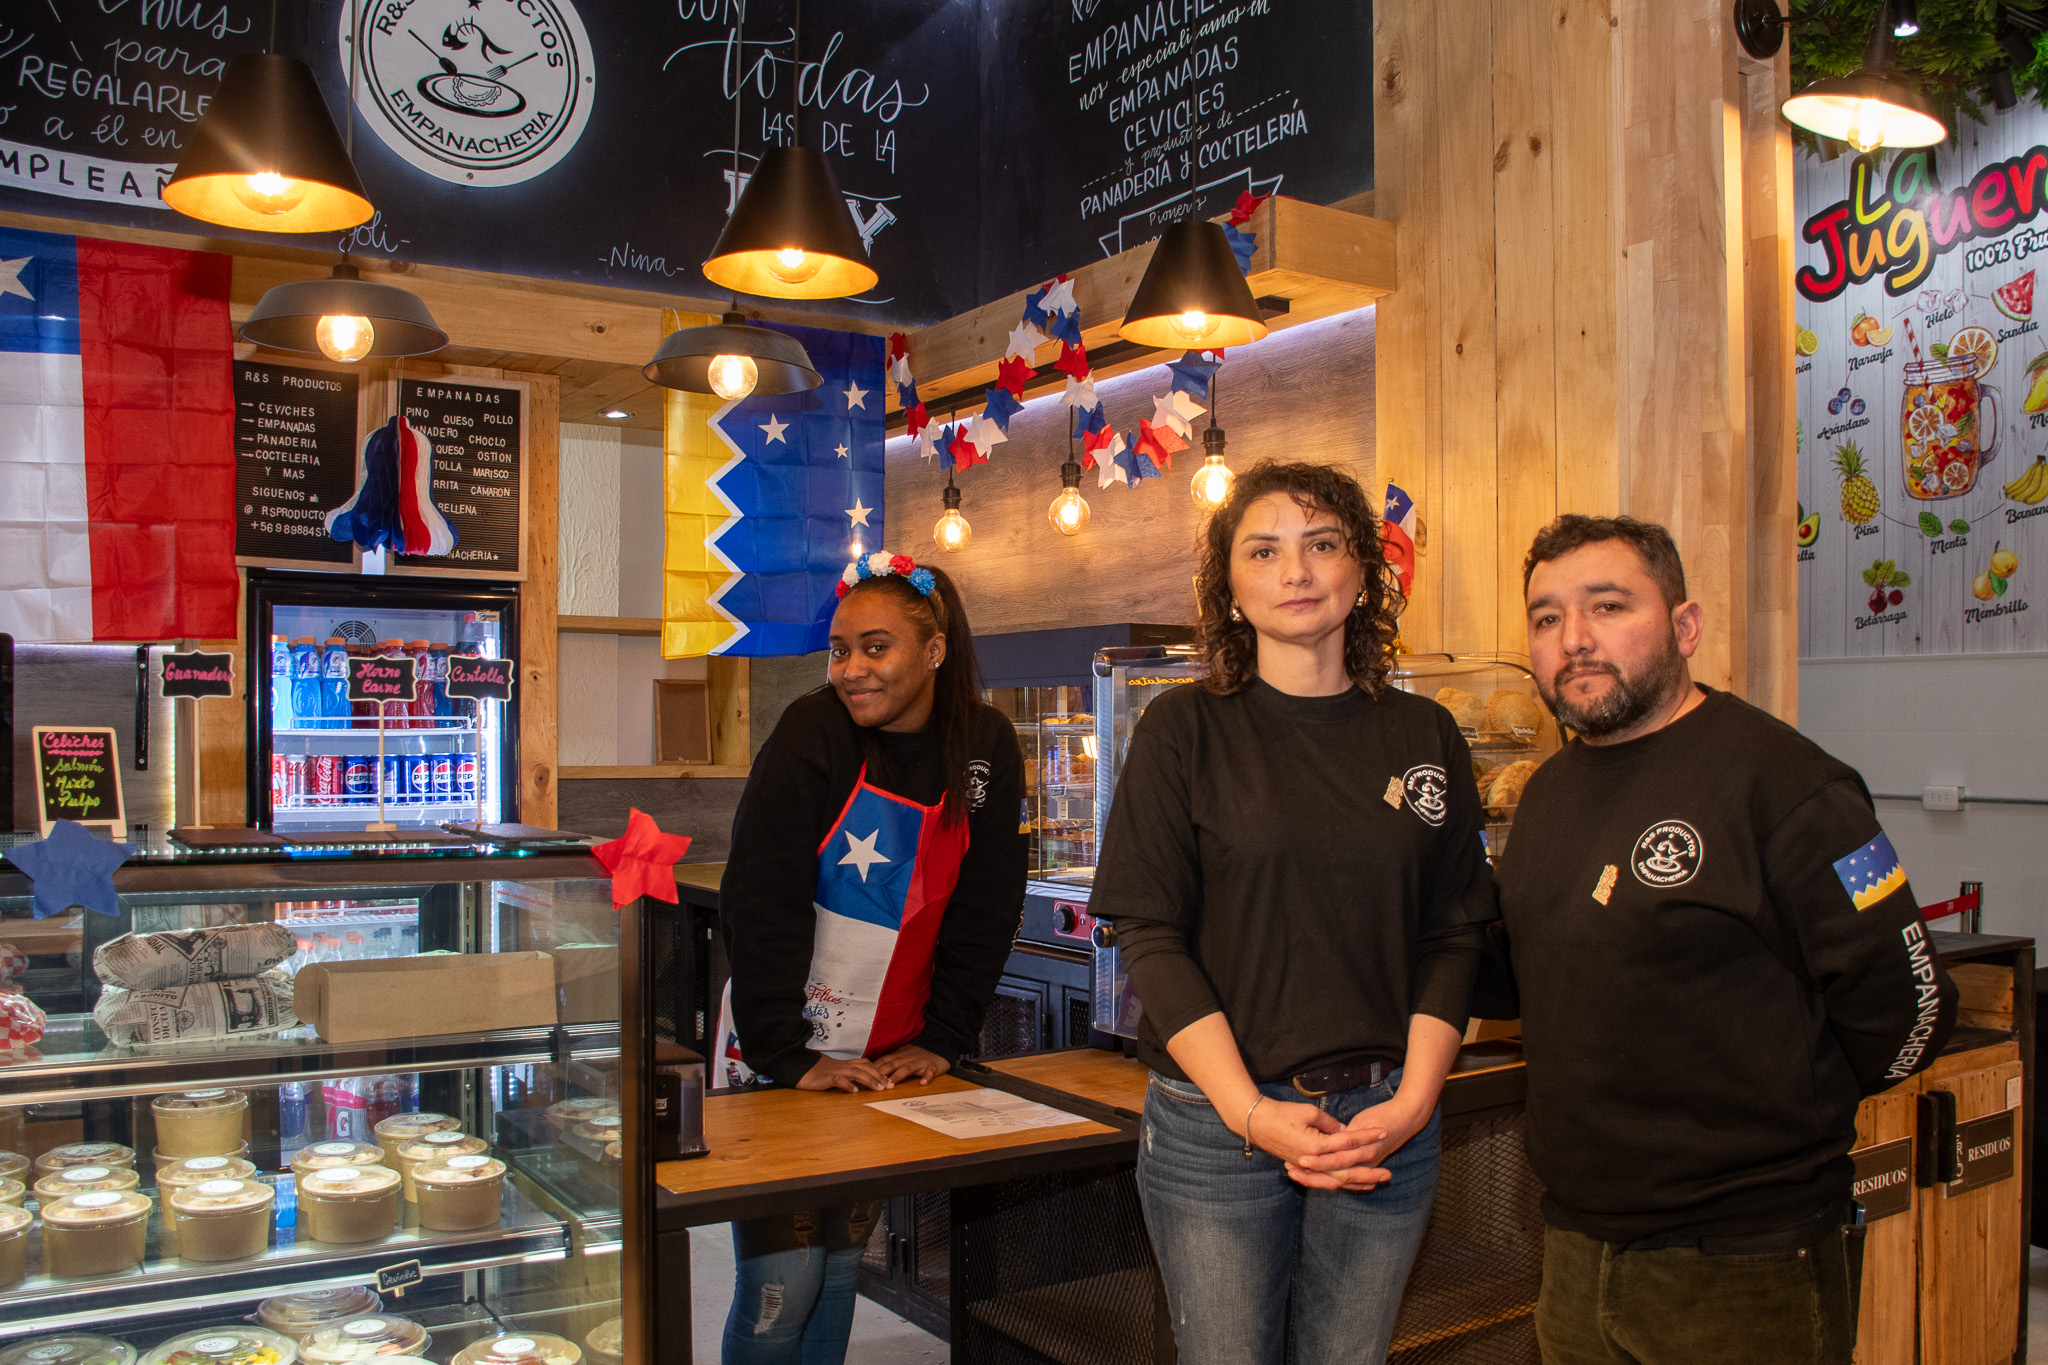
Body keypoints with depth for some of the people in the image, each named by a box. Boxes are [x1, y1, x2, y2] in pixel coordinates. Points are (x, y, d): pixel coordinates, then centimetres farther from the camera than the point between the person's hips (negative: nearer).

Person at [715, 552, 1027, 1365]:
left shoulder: (987, 752, -3)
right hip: (781, 1057, -3)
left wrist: (940, 1041, -4)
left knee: (842, 1266, 14)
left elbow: (985, 913, 1)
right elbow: (761, 904, -17)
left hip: (889, 1060, 3)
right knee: (782, 1283, -2)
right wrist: (786, 1056, -20)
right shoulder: (813, 734, -15)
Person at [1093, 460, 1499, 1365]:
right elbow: (1151, 937, -7)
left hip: (1383, 1122, 3)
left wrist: (1412, 1102, -7)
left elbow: (1454, 934, 5)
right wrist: (1252, 1113, -15)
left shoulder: (1424, 736, 6)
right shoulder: (1185, 730, -3)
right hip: (1215, 1120, -2)